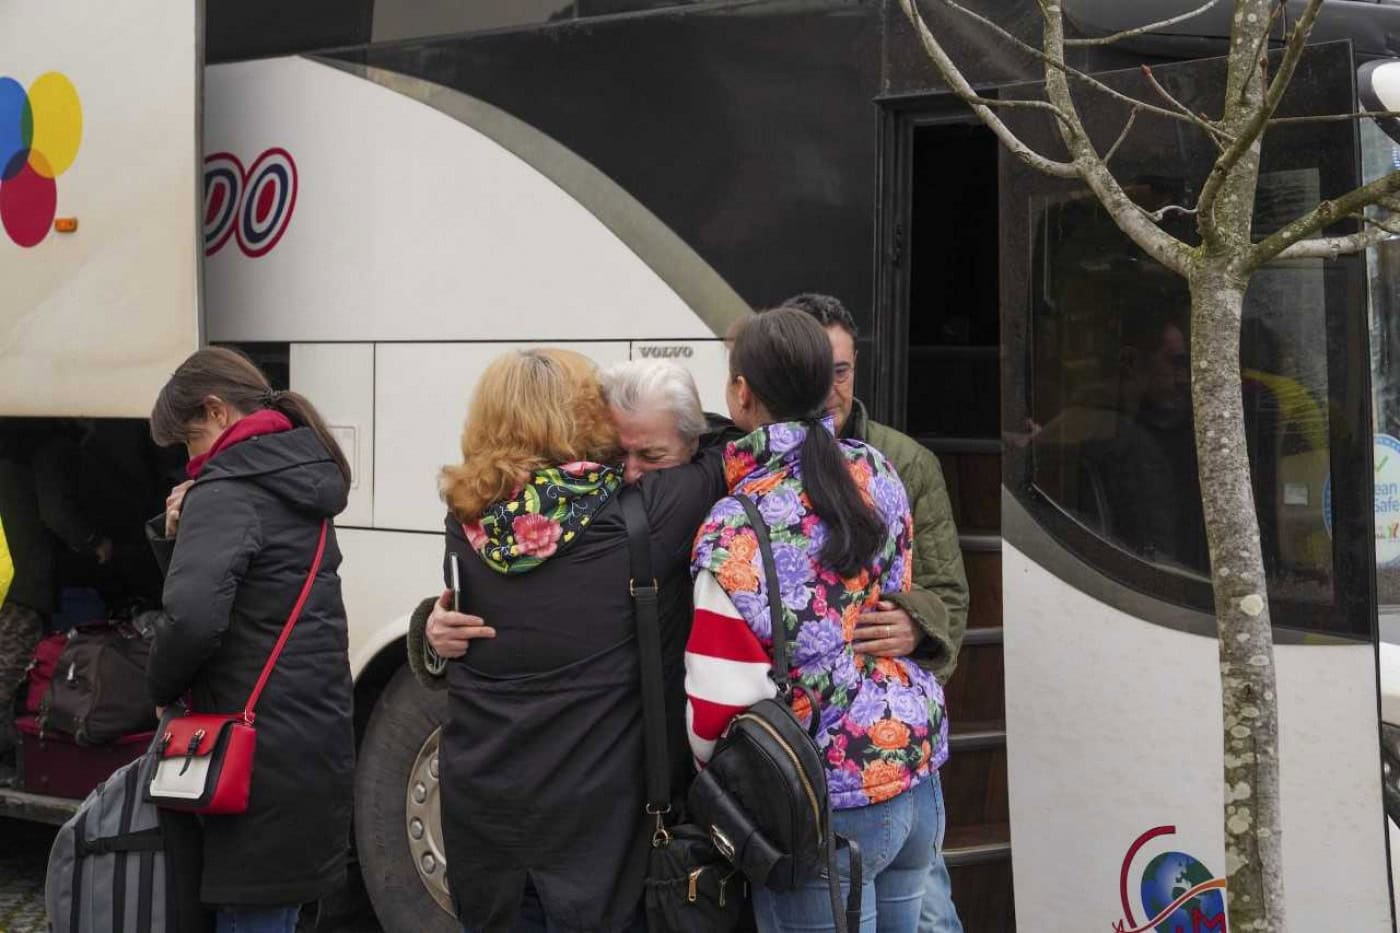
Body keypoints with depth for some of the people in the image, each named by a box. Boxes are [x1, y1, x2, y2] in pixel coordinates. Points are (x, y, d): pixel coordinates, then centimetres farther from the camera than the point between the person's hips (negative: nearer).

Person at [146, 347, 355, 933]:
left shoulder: (226, 494, -15)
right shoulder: (299, 485, 15)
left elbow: (193, 615, -29)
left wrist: (164, 689, -11)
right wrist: (180, 531, 2)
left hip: (263, 758, -9)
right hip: (318, 742, 9)